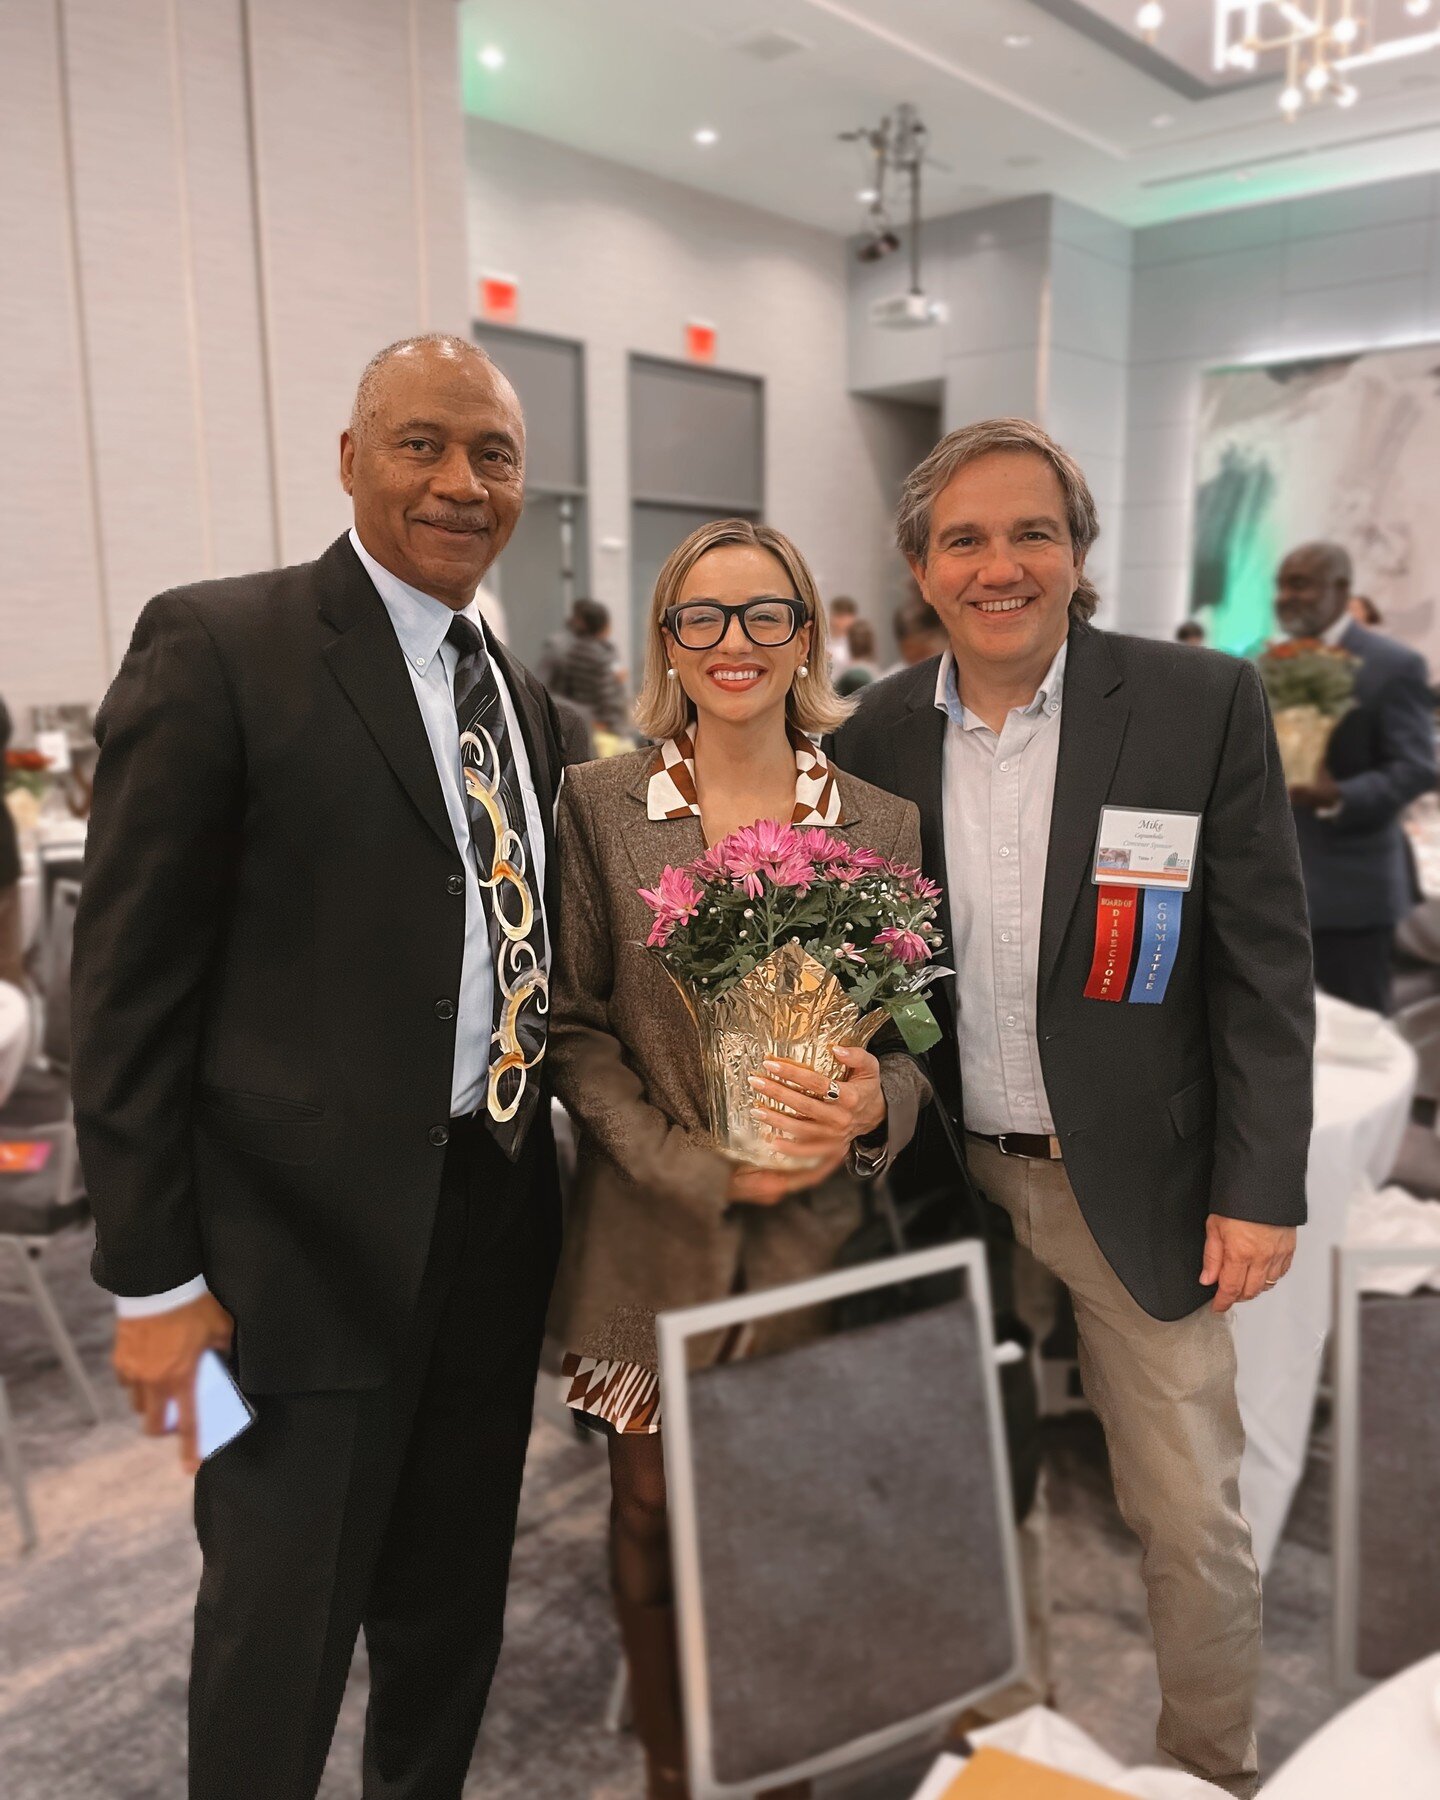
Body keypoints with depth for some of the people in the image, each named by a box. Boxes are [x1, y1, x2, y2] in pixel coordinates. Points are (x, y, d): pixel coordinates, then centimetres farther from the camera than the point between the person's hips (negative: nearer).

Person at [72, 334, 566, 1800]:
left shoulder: (517, 691, 10)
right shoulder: (216, 646, -11)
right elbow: (129, 980, -12)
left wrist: (536, 1169, 11)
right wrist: (154, 1279, -12)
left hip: (497, 1224, 6)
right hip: (308, 1238, -6)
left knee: (452, 1610, 22)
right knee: (280, 1634, 12)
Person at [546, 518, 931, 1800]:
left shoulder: (885, 824, 1)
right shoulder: (599, 804, -2)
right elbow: (573, 1026, -4)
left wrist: (874, 1106, -16)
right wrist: (696, 1166, -13)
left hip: (820, 1238, 1)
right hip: (654, 1237, 0)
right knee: (654, 1515, 14)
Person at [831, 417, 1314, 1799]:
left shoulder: (1205, 706, -9)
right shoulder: (875, 739, -1)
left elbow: (1262, 965, -7)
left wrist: (1260, 1189, -10)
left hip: (1138, 1189, -2)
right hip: (946, 1187, 3)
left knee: (1192, 1519, 9)